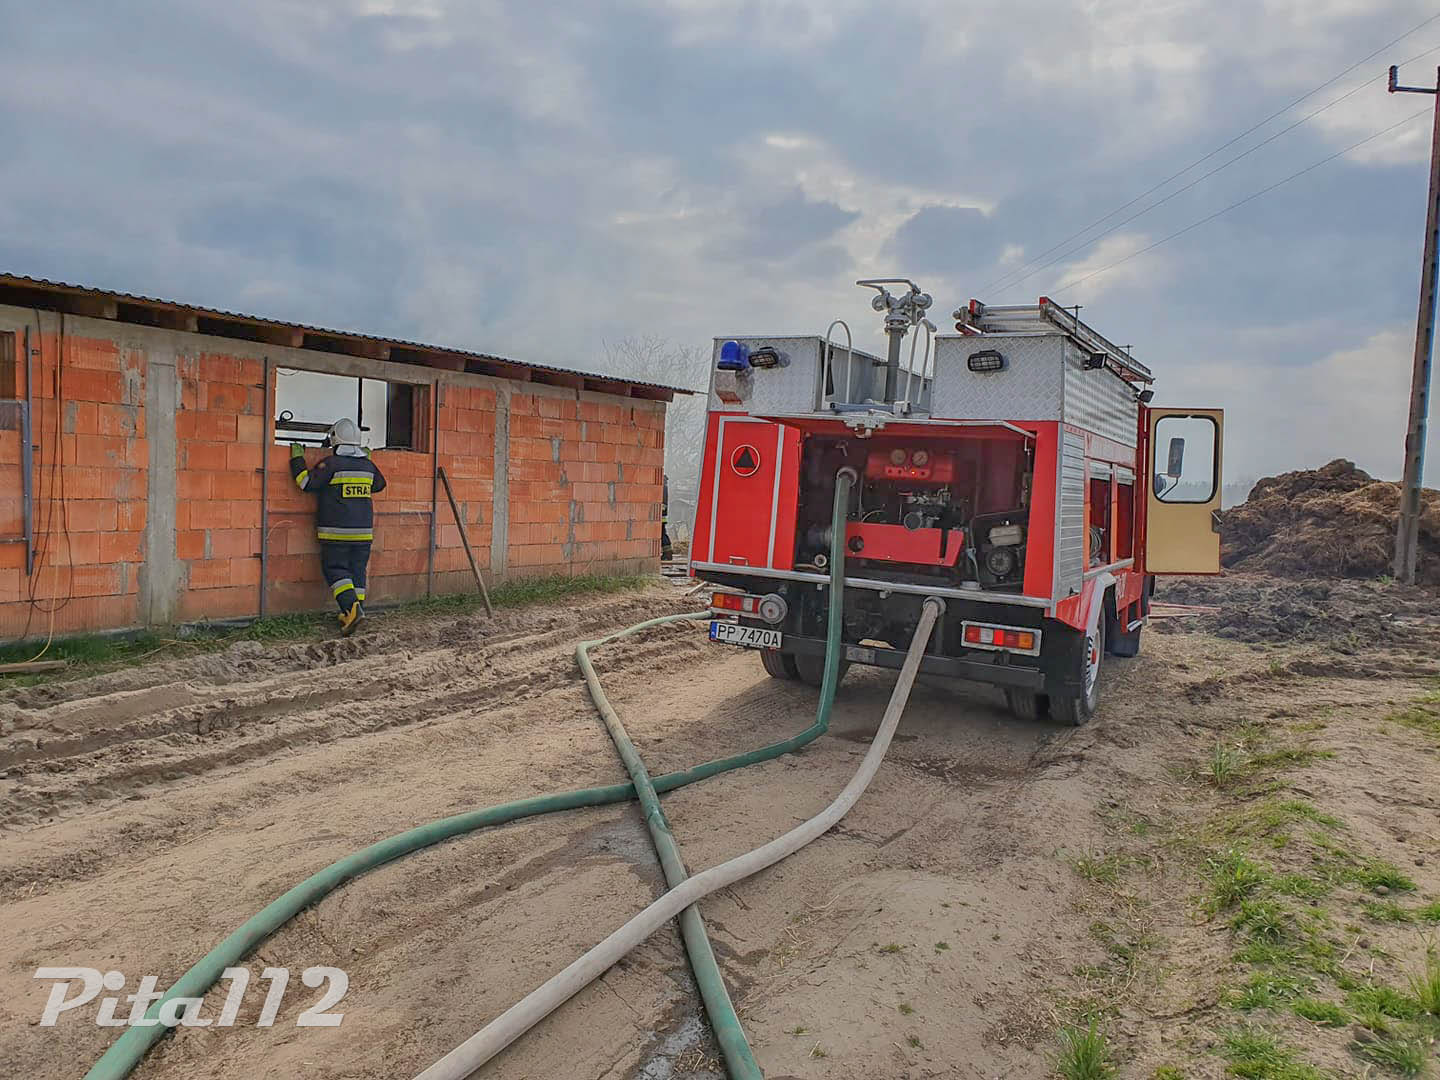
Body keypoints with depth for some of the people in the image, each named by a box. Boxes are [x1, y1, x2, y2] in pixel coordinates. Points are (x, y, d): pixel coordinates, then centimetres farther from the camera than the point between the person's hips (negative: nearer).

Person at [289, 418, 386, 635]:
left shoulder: (331, 463, -9)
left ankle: (352, 608, -17)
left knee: (335, 569, 0)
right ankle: (356, 610, 10)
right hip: (363, 531, 5)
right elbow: (379, 484, 26)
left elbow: (306, 483, -7)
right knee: (357, 571, 9)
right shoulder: (368, 465, 8)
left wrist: (297, 459, 5)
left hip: (336, 531, -5)